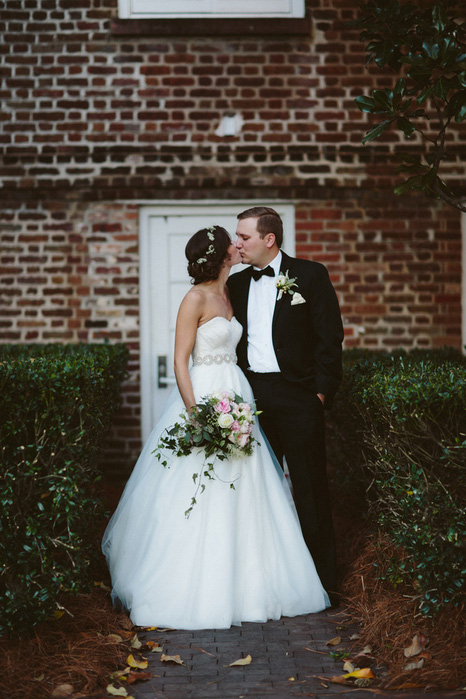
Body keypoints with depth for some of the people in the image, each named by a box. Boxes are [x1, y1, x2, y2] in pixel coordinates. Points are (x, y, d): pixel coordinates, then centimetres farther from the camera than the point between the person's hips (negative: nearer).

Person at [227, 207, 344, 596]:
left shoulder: (310, 275, -2)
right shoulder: (237, 284, 12)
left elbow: (330, 335, -3)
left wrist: (323, 390, -9)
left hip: (296, 396, -4)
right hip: (251, 397, 5)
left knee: (310, 489, 0)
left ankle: (323, 581, 9)